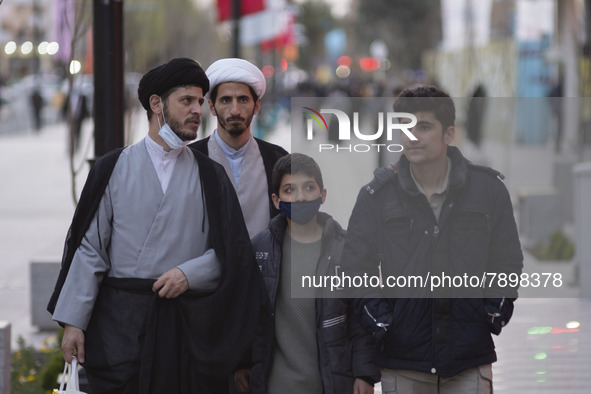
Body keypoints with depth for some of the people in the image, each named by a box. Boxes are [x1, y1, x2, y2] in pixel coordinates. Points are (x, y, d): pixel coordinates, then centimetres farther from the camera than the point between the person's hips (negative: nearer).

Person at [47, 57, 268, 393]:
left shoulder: (210, 175, 10)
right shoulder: (114, 169, 6)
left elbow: (232, 250, 6)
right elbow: (89, 248, 2)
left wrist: (190, 273, -12)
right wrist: (73, 322, -4)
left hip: (190, 326, 1)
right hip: (121, 324, -1)